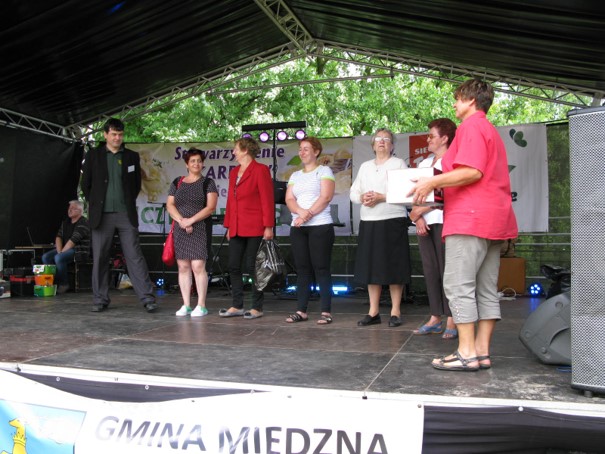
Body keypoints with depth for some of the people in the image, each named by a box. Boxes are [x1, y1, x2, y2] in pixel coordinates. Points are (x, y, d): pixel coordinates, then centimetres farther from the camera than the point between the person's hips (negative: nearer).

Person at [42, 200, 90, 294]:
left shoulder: (83, 223, -11)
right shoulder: (65, 223, 18)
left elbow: (73, 240, -18)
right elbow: (58, 237, 9)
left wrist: (61, 252, -17)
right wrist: (59, 251, -8)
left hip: (80, 249, -9)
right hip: (65, 249, 9)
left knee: (59, 258, -31)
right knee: (45, 257, -10)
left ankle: (64, 284, -15)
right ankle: (55, 281, -7)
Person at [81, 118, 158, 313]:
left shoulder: (132, 156, 9)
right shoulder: (93, 156, 6)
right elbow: (86, 184, 11)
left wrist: (129, 203, 10)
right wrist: (95, 204, 8)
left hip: (126, 214, 0)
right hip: (102, 215, 0)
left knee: (135, 256, -4)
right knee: (100, 258, 4)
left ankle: (147, 297, -4)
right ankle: (100, 299, 14)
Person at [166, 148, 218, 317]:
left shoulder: (207, 183, 4)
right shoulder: (177, 183, 14)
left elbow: (210, 207, -6)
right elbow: (169, 205, 8)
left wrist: (191, 220, -13)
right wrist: (181, 220, -9)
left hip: (200, 229, -4)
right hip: (180, 230, 4)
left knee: (198, 266, -10)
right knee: (183, 267, 3)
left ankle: (201, 306, -4)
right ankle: (186, 305, 9)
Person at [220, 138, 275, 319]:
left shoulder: (260, 170, -5)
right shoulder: (234, 172, 18)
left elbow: (267, 200, -9)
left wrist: (268, 226, -14)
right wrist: (228, 226, 15)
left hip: (255, 228, -7)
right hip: (236, 229, 7)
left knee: (252, 267, -2)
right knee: (234, 267, 6)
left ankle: (257, 308, 8)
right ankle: (237, 306, 15)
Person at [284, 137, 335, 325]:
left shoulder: (324, 171, 3)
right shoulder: (295, 175, 18)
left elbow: (326, 197, -10)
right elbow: (289, 199, 6)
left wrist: (308, 215, -16)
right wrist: (301, 212, -14)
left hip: (320, 226, -5)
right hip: (297, 227, 5)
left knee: (321, 268, -6)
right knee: (302, 268, 4)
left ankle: (326, 311, -4)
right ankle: (301, 310, 7)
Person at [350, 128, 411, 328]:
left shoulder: (399, 164, 4)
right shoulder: (365, 166, 20)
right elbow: (353, 192, 16)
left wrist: (382, 197, -17)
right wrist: (362, 198, -6)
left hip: (393, 221, -5)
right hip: (368, 222, 5)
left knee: (393, 267, -3)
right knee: (371, 266, 5)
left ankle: (395, 312, 5)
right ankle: (373, 311, 12)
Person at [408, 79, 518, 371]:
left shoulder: (471, 126, -6)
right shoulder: (491, 130, 26)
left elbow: (472, 172, -19)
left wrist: (433, 182, -12)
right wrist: (440, 186, 22)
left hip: (470, 218, -10)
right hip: (494, 218, 10)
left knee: (458, 285, -9)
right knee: (486, 289, 7)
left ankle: (466, 353, -8)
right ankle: (482, 351, 9)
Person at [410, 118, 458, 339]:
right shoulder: (424, 163, 20)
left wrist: (419, 211, -8)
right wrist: (418, 218, -2)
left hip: (443, 220, -7)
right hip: (424, 222, 7)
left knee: (446, 270, -7)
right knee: (430, 271, 5)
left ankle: (451, 321, -3)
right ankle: (435, 319, 10)